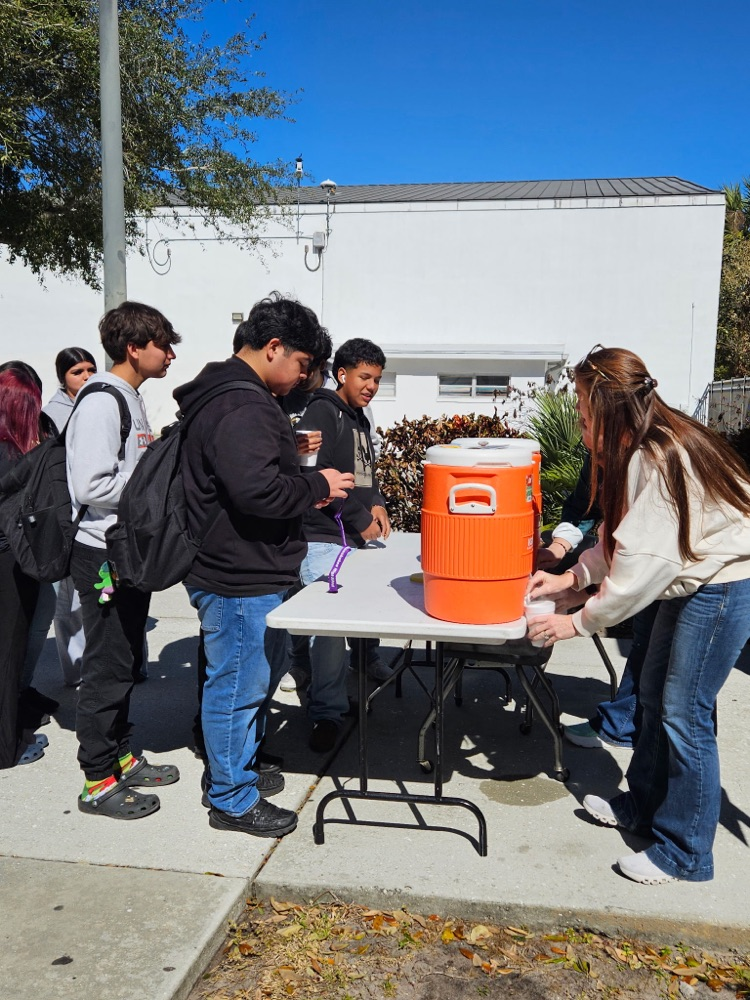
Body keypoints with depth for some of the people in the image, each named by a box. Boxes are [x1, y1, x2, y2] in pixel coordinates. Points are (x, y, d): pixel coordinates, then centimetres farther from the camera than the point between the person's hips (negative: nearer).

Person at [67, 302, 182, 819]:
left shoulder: (131, 398, 13)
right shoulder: (101, 403, -18)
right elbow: (92, 487, -25)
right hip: (105, 555, -10)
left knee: (125, 662, 18)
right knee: (108, 668, 0)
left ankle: (121, 758, 31)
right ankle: (99, 782, 14)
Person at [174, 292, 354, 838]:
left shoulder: (234, 396, 14)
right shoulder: (240, 407, -22)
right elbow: (257, 489, -32)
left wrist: (302, 479, 10)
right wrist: (317, 486, -16)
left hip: (250, 572, 11)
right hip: (239, 578, -11)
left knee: (259, 675, 24)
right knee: (239, 684, 3)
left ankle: (238, 765, 41)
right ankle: (232, 798, 20)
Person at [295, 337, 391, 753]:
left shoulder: (360, 420, 20)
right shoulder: (322, 412, -7)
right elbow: (316, 475, -17)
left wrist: (376, 503, 5)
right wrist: (360, 518, -12)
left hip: (357, 538, 9)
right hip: (325, 537, -8)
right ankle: (327, 713, -3)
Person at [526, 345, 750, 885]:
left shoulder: (658, 459, -28)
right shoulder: (637, 449, 3)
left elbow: (641, 563, -28)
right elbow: (621, 537, 9)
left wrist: (579, 621, -20)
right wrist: (571, 577, 0)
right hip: (691, 580, 10)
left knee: (685, 713, -2)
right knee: (656, 693, 17)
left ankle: (684, 853, 14)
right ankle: (644, 805, 36)